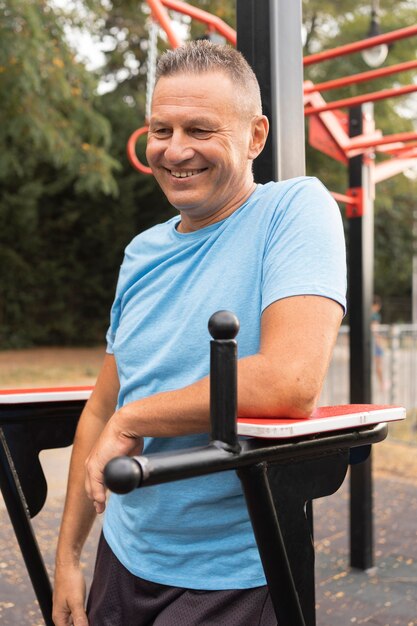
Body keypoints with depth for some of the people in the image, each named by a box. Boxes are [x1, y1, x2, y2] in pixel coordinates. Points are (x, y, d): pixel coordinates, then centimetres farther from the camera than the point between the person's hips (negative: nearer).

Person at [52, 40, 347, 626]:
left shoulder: (297, 208, -16)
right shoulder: (143, 251, 3)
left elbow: (292, 382, -30)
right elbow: (102, 408, 9)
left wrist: (132, 420, -19)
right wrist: (67, 556, 8)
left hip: (232, 577, -6)